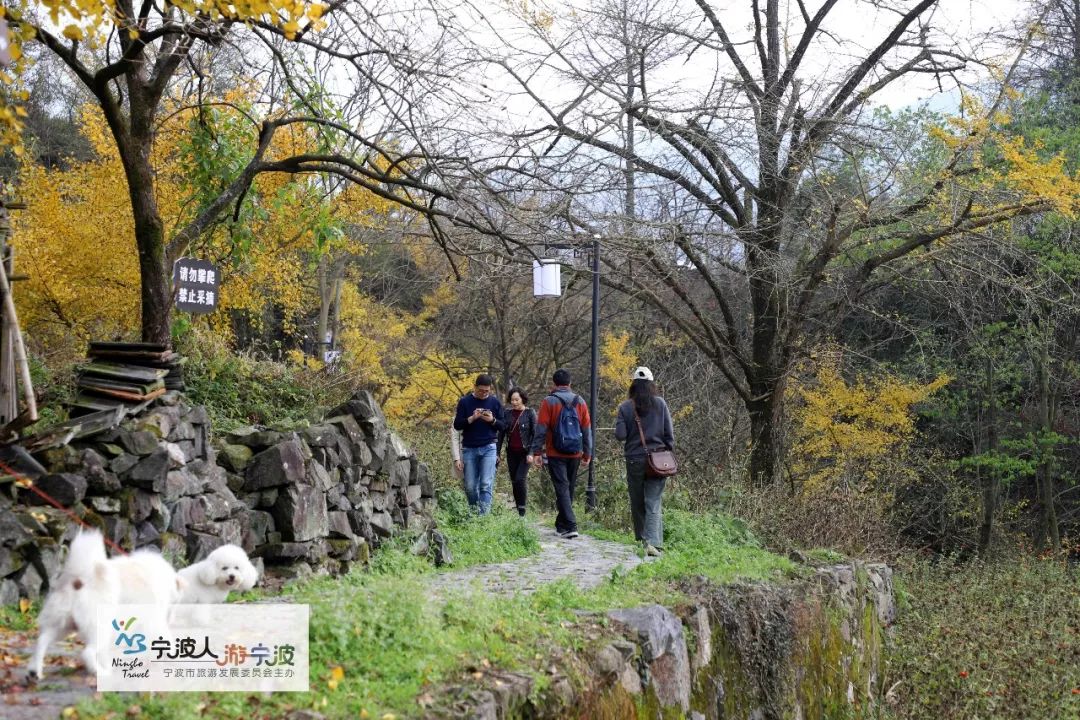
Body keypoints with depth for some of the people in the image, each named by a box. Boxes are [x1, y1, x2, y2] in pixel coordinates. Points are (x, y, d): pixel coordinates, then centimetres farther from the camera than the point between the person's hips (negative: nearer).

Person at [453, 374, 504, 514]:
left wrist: (492, 420, -14)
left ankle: (484, 516, -12)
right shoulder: (465, 402, 3)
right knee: (470, 486, 3)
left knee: (486, 485, -10)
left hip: (488, 448, -1)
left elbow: (502, 425, 7)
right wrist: (472, 418, -16)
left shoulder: (495, 402, 5)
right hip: (469, 449, 1)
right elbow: (457, 425, 0)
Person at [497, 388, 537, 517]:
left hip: (525, 453, -4)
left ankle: (522, 510, -7)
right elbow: (501, 433, 9)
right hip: (511, 453, 4)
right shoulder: (507, 413, 6)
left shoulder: (530, 413, -3)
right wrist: (497, 452, 5)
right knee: (514, 482, 6)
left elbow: (535, 434, -6)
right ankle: (518, 510, 14)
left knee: (520, 479, -15)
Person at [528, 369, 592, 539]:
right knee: (569, 489, 15)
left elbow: (541, 429, -8)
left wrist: (537, 452, -4)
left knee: (562, 489, -4)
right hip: (575, 455, 4)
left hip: (556, 454, -4)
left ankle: (571, 526, -15)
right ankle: (561, 524, 27)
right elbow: (587, 430, 7)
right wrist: (587, 454, 12)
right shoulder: (580, 402, 6)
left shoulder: (549, 402, -5)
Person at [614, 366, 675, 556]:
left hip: (634, 460, 0)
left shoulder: (625, 407, -3)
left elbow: (620, 435, -7)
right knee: (654, 503, -3)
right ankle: (653, 542, -16)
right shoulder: (660, 403, -1)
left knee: (637, 502, 15)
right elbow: (669, 433, 0)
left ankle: (641, 538, 24)